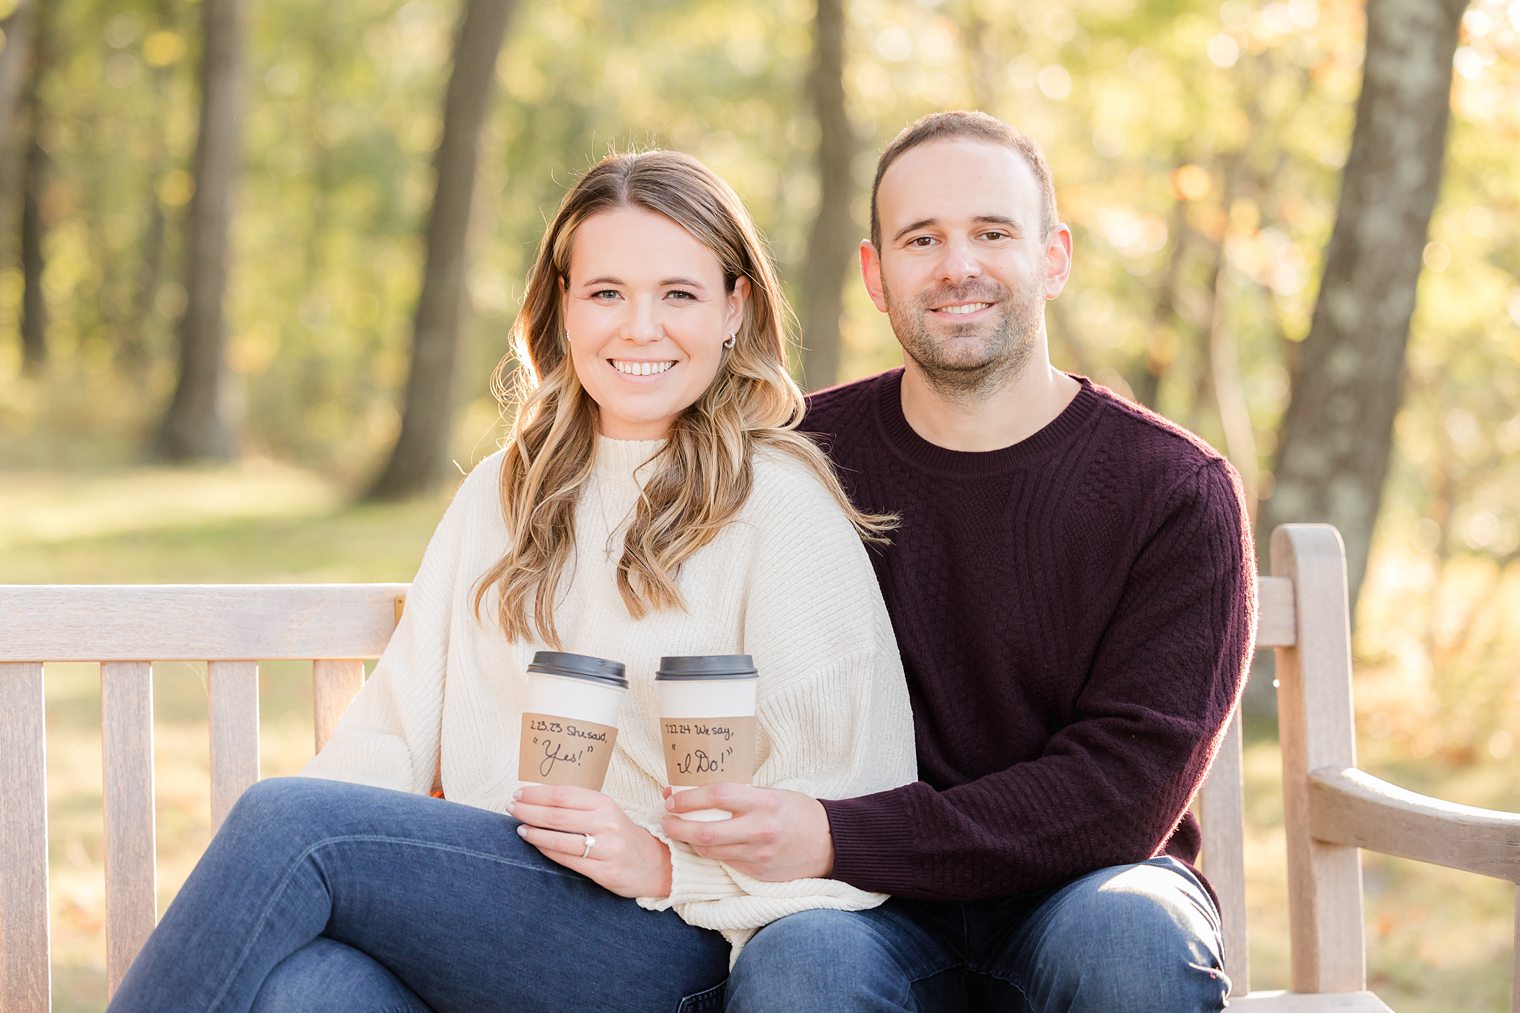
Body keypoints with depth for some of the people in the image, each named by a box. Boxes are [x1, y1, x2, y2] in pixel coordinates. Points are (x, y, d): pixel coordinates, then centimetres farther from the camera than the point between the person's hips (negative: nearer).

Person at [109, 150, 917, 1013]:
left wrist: (668, 865, -18)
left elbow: (859, 823, -4)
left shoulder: (781, 507, 0)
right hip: (473, 902, 4)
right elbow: (398, 723, 12)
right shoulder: (506, 492, 19)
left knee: (290, 821, -25)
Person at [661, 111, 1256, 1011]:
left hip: (1079, 888, 0)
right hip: (881, 912, 0)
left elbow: (1129, 785, -12)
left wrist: (840, 840, -20)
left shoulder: (1176, 490, -4)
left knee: (1128, 932, -34)